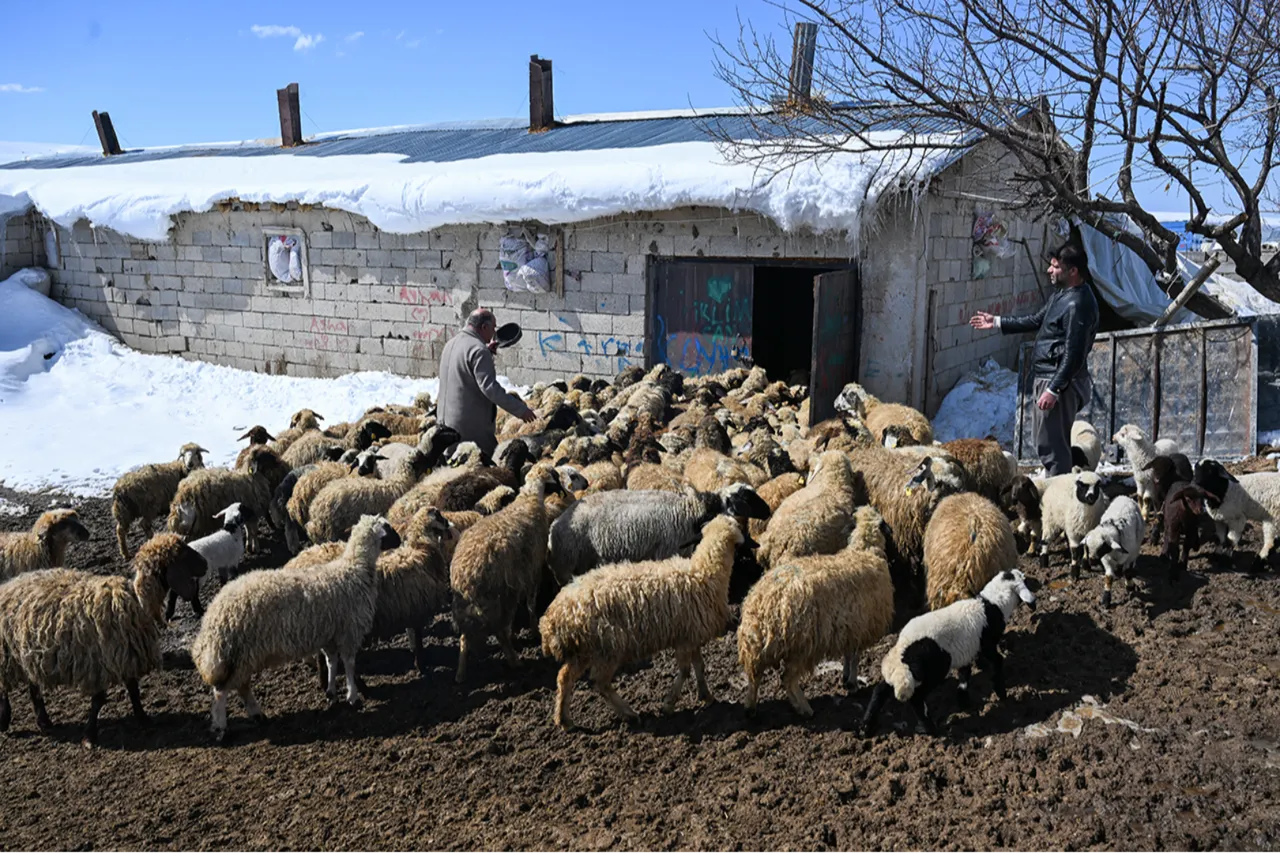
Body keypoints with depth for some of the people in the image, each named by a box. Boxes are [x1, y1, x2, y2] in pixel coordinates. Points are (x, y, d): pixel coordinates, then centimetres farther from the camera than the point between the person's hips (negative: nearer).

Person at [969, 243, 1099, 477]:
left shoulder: (1078, 304, -20)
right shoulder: (1061, 293, 12)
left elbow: (1074, 354, -23)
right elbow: (1037, 320, 26)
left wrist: (1053, 390, -24)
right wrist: (997, 322, 25)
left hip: (1058, 381, -11)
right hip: (1044, 377, 11)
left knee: (1051, 446, -7)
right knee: (1049, 443, 19)